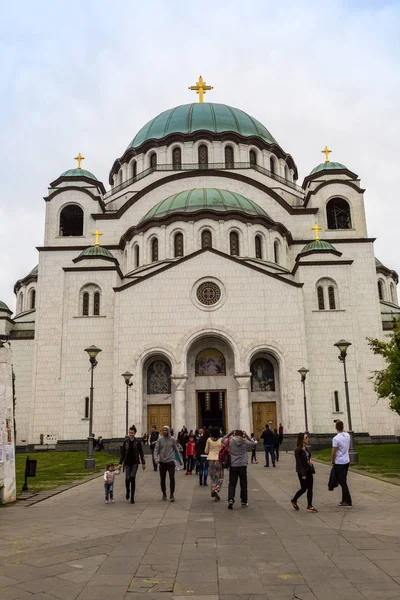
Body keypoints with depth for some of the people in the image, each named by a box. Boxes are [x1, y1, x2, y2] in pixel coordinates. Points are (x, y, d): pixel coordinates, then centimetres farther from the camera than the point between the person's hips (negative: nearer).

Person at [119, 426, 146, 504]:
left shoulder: (138, 442, -2)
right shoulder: (125, 441, 1)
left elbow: (141, 453, 4)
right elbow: (122, 453, 4)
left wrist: (143, 463, 4)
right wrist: (120, 463, 0)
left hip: (135, 463, -1)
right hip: (127, 463, 1)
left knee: (132, 477, -12)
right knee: (127, 478, -9)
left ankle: (132, 497, -1)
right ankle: (128, 491, 24)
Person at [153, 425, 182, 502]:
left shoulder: (172, 439, 2)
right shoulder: (160, 439, 0)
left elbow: (176, 450, 10)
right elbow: (156, 450, -3)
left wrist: (180, 460, 14)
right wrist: (156, 458, -20)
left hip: (170, 462, -1)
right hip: (162, 462, 1)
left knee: (172, 478, -10)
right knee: (162, 479, 8)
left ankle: (171, 495, -1)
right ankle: (164, 494, 25)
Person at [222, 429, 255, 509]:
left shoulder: (230, 441, -5)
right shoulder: (245, 442, -4)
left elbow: (223, 440, 13)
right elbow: (253, 444, 14)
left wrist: (230, 433, 9)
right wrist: (247, 436, 9)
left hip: (233, 466, 0)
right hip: (242, 466, 0)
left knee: (232, 484, 5)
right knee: (243, 484, 13)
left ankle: (230, 499, -13)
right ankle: (244, 501, 19)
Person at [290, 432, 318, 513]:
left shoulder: (306, 448, 7)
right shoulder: (297, 450, -17)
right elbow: (299, 463, -18)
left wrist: (310, 460, 3)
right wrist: (303, 474, -19)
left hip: (308, 470, 7)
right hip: (302, 471, -7)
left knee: (310, 488, 6)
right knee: (304, 489, 2)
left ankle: (310, 506, 13)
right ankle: (293, 501, 23)